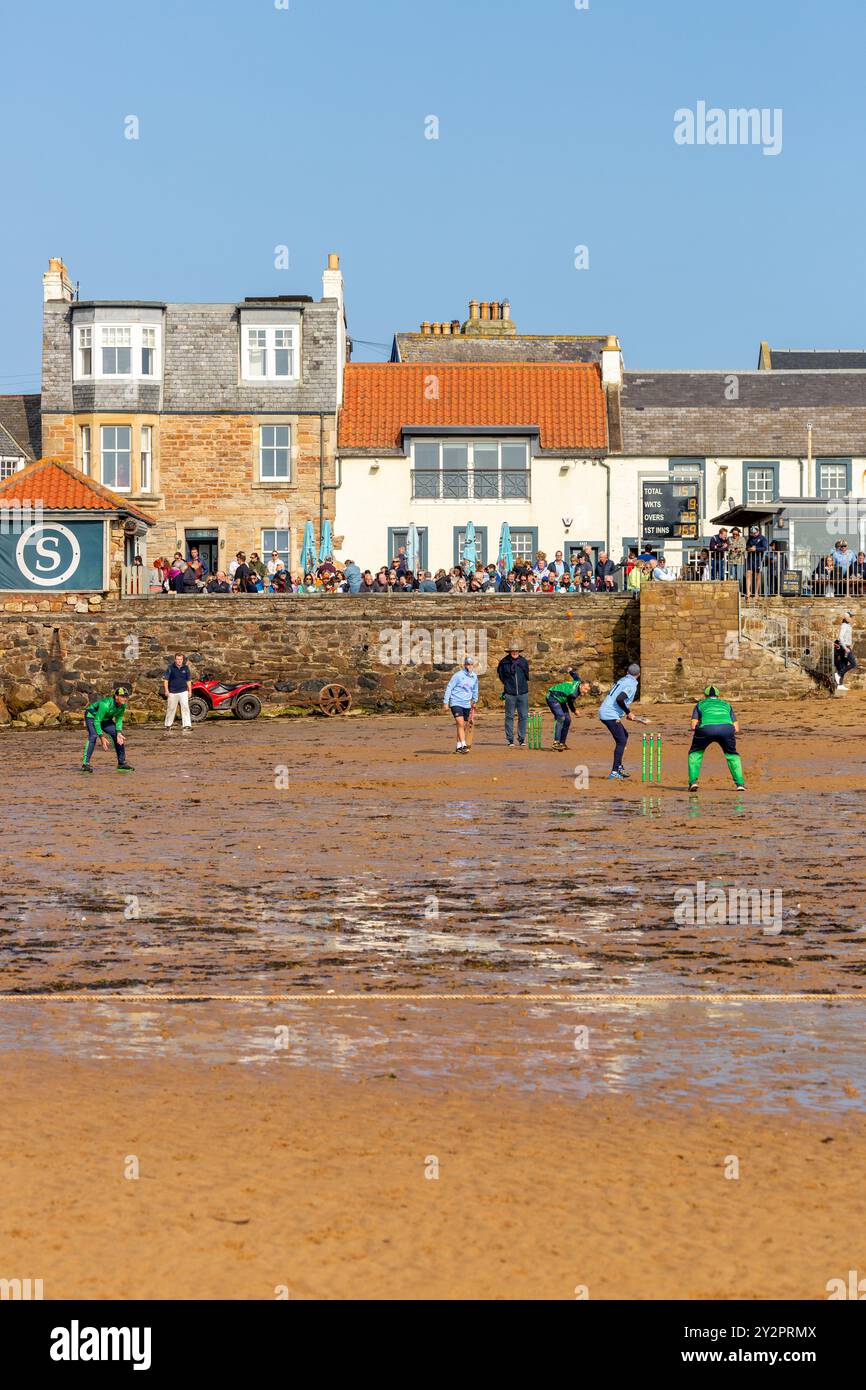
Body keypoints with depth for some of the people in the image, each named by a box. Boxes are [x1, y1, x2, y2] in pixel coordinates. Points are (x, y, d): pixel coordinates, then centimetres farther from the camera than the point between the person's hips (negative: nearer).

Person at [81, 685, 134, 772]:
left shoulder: (123, 705, -17)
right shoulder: (106, 704, -38)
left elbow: (119, 719, -2)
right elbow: (96, 721, -33)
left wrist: (119, 732, -17)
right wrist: (101, 737, -36)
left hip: (105, 719, 7)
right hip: (92, 716, -7)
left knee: (119, 736, 2)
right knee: (93, 736, -30)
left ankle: (122, 763, 14)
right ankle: (86, 764, -32)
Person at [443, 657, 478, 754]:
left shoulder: (474, 677, 8)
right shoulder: (458, 675, -9)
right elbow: (449, 688, -7)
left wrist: (475, 701, 35)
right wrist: (446, 702, -10)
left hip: (466, 705, 6)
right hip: (455, 703, -6)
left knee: (464, 726, 7)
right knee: (460, 724, -16)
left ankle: (458, 746, 17)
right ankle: (464, 745, -19)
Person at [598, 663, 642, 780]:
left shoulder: (622, 680, 16)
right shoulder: (631, 685, -11)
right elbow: (619, 699, -25)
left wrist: (626, 712, 22)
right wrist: (628, 713, -13)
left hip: (604, 712, 10)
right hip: (611, 715, -10)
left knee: (624, 735, 22)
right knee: (621, 741, -9)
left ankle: (619, 767, 22)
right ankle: (614, 773, -15)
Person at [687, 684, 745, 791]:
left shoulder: (701, 704, 32)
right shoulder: (726, 704, 36)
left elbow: (693, 726, 17)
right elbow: (736, 729, 27)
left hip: (706, 728, -1)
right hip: (726, 728, 1)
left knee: (695, 753, 23)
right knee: (732, 755, 26)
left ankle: (693, 781, 9)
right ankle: (740, 783, 14)